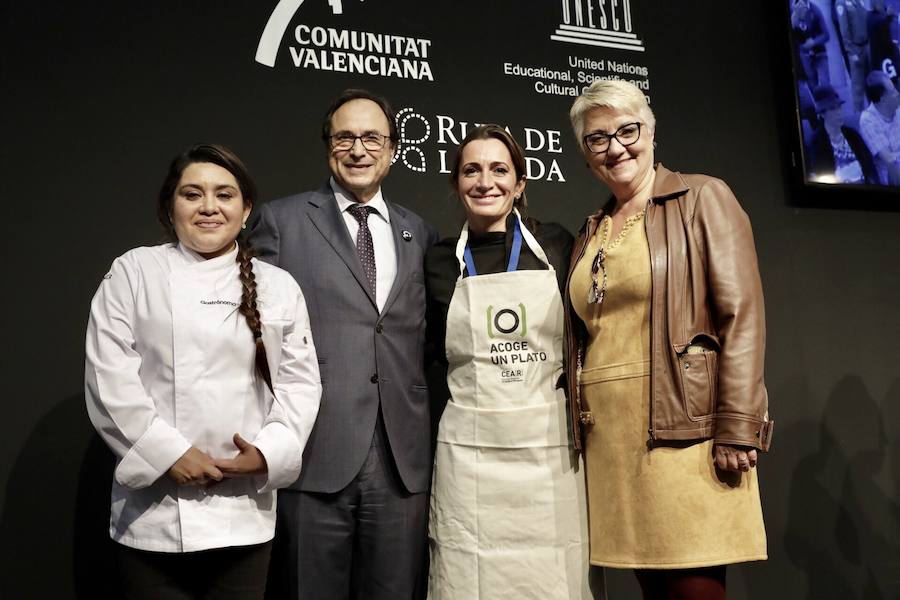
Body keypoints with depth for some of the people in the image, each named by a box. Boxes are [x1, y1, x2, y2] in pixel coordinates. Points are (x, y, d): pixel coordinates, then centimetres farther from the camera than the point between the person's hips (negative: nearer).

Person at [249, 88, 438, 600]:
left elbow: (426, 342, 13)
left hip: (403, 462, 3)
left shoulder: (421, 234, 12)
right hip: (315, 458, -2)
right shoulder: (282, 221, 3)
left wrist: (430, 439, 5)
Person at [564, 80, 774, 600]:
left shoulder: (703, 198, 0)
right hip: (609, 438, 5)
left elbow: (742, 315, -8)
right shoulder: (591, 234, 17)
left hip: (685, 432, -5)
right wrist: (581, 429, 14)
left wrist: (736, 430, -16)